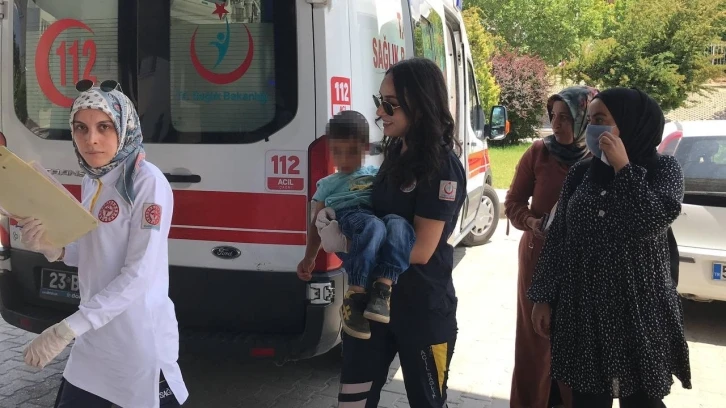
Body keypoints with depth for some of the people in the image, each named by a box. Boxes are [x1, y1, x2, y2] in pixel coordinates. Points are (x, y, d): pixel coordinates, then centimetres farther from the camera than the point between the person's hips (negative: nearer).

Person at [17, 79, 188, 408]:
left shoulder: (148, 183, -18)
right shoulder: (91, 181, 6)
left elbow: (139, 274, -22)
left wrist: (67, 329, -23)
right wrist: (54, 248, -7)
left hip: (141, 339, -7)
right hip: (94, 335, 7)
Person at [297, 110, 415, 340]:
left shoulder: (377, 174, 34)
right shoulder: (327, 184, 32)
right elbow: (316, 223, 29)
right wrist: (309, 258, 24)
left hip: (380, 217, 2)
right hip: (347, 218, -2)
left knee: (399, 224, -38)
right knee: (373, 227, -41)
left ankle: (383, 288, -42)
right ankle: (355, 294, -40)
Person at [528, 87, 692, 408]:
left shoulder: (663, 169, -4)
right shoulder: (580, 173, 4)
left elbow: (654, 220, -21)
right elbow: (557, 238, 5)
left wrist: (623, 168, -16)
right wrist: (543, 298, 3)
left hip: (640, 309, -2)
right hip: (582, 309, 3)